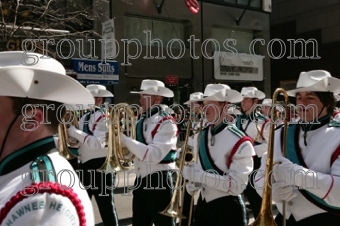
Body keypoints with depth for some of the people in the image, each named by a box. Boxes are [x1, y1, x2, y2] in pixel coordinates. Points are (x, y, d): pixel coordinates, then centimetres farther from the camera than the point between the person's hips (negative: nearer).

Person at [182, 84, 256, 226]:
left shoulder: (239, 141, -17)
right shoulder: (199, 137, 3)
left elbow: (237, 185, -22)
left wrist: (201, 176, -26)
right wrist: (193, 183, -6)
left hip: (228, 209, -6)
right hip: (202, 206, 6)